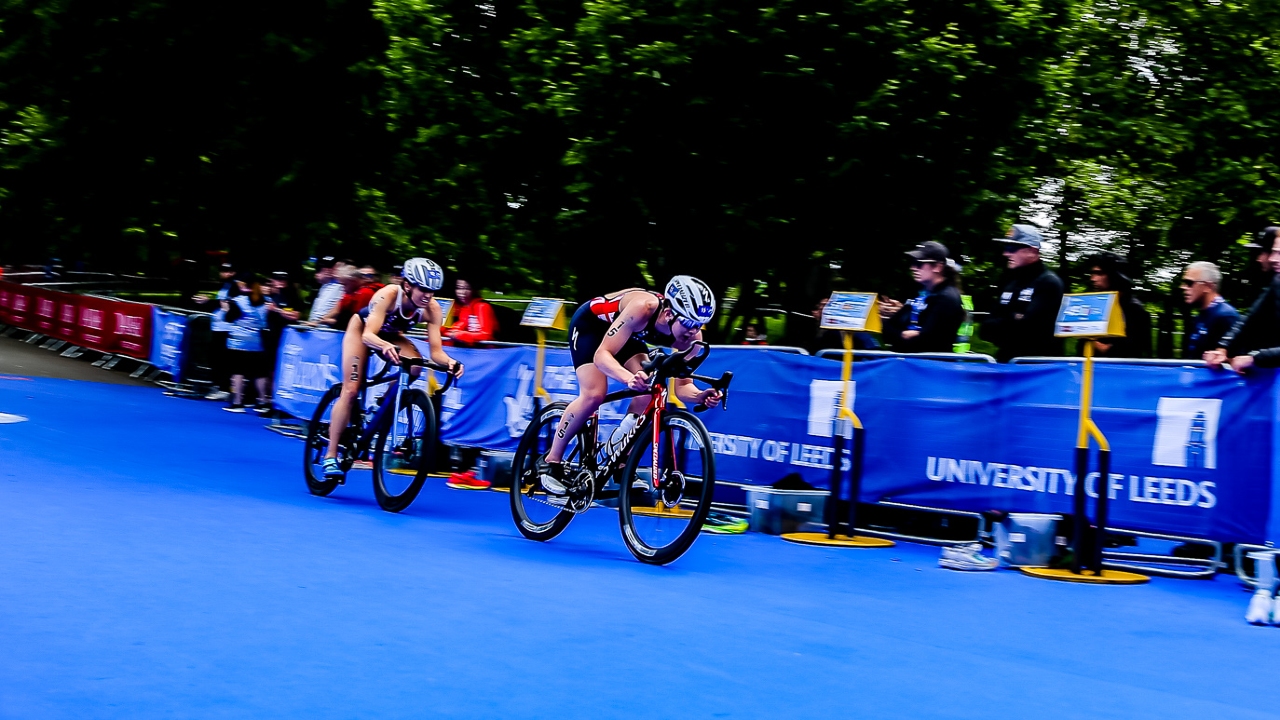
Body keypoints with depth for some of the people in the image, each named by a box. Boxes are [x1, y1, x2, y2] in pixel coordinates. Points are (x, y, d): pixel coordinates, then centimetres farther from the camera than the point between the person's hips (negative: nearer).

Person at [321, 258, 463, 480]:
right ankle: (330, 456, -8)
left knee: (415, 366, -27)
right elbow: (368, 335, -45)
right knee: (351, 390, -13)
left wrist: (449, 362, -51)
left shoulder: (432, 309, -28)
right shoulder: (388, 295, -38)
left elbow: (436, 350, -30)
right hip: (361, 329, -4)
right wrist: (385, 347, -66)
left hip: (391, 335, 4)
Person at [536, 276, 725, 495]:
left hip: (628, 334, 6)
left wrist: (700, 396, -42)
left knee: (647, 393, -14)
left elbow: (682, 386, -19)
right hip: (590, 322, -6)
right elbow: (601, 355, -44)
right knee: (594, 395, -23)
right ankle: (551, 462, -5)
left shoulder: (692, 336, -24)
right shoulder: (643, 308, -41)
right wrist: (629, 378, -63)